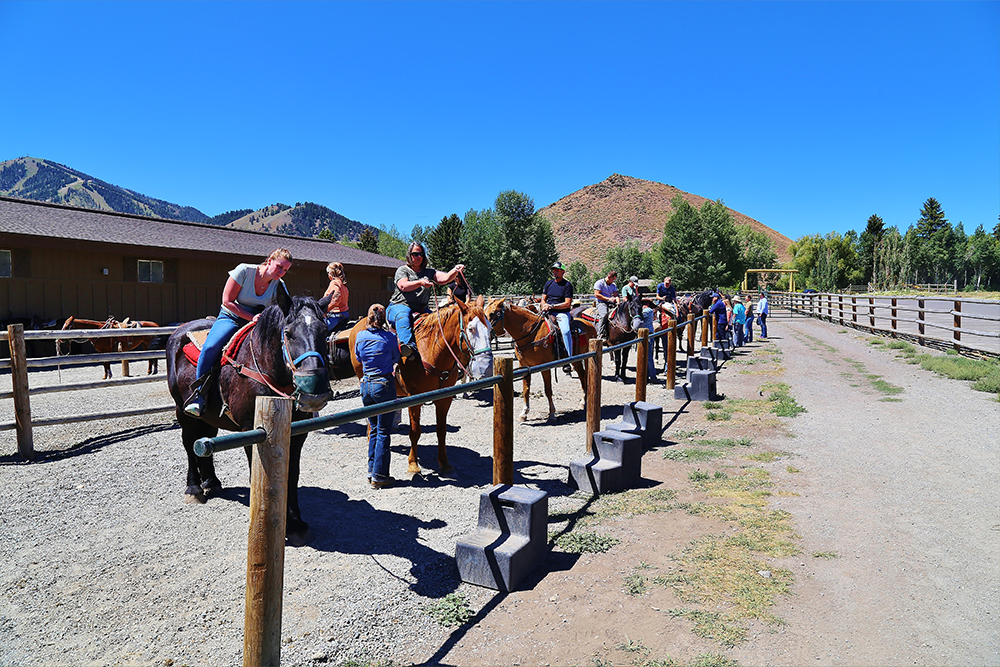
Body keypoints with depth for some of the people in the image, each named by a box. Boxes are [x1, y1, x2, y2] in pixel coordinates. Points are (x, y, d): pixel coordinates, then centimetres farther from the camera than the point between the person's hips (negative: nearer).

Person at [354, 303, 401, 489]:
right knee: (383, 432, 4)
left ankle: (371, 471, 24)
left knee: (374, 430, 18)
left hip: (366, 385, 5)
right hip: (384, 385, -5)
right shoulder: (390, 337, -11)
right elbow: (396, 358, 5)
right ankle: (379, 476, 8)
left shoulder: (360, 336, 0)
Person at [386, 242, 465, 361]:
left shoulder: (429, 272, 17)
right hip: (400, 306, -4)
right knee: (403, 315, -38)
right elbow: (403, 286, -13)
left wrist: (455, 270, -21)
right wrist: (420, 282, -29)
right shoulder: (402, 270, 7)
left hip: (422, 309, 4)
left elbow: (444, 279, -1)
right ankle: (407, 344, -55)